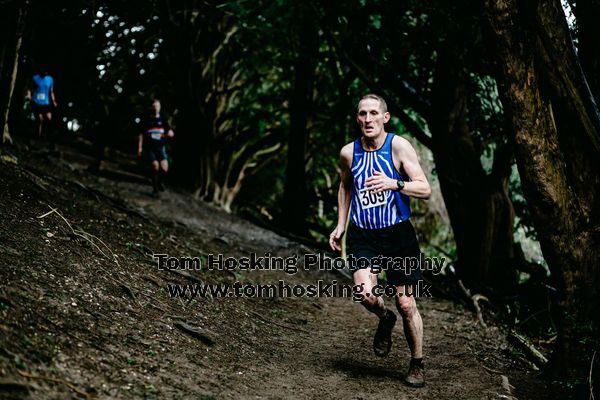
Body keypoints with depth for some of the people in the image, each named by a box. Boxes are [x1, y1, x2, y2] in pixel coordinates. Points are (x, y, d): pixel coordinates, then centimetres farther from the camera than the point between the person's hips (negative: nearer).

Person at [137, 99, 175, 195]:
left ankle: (159, 182, 17)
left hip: (160, 147, 1)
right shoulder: (147, 120, 5)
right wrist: (140, 147, 0)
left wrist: (170, 133, -14)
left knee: (164, 168, -16)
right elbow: (141, 134, 7)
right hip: (150, 147, -1)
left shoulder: (163, 120, 9)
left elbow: (171, 133, 10)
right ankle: (155, 188, -2)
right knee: (155, 166, -20)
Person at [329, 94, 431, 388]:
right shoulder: (349, 152, 1)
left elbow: (425, 189, -12)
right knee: (365, 294, -21)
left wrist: (394, 184, -29)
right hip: (362, 234, 2)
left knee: (406, 304, 2)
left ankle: (417, 365, 24)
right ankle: (385, 320, 16)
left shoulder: (398, 146, -9)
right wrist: (340, 226, 15)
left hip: (397, 233, -2)